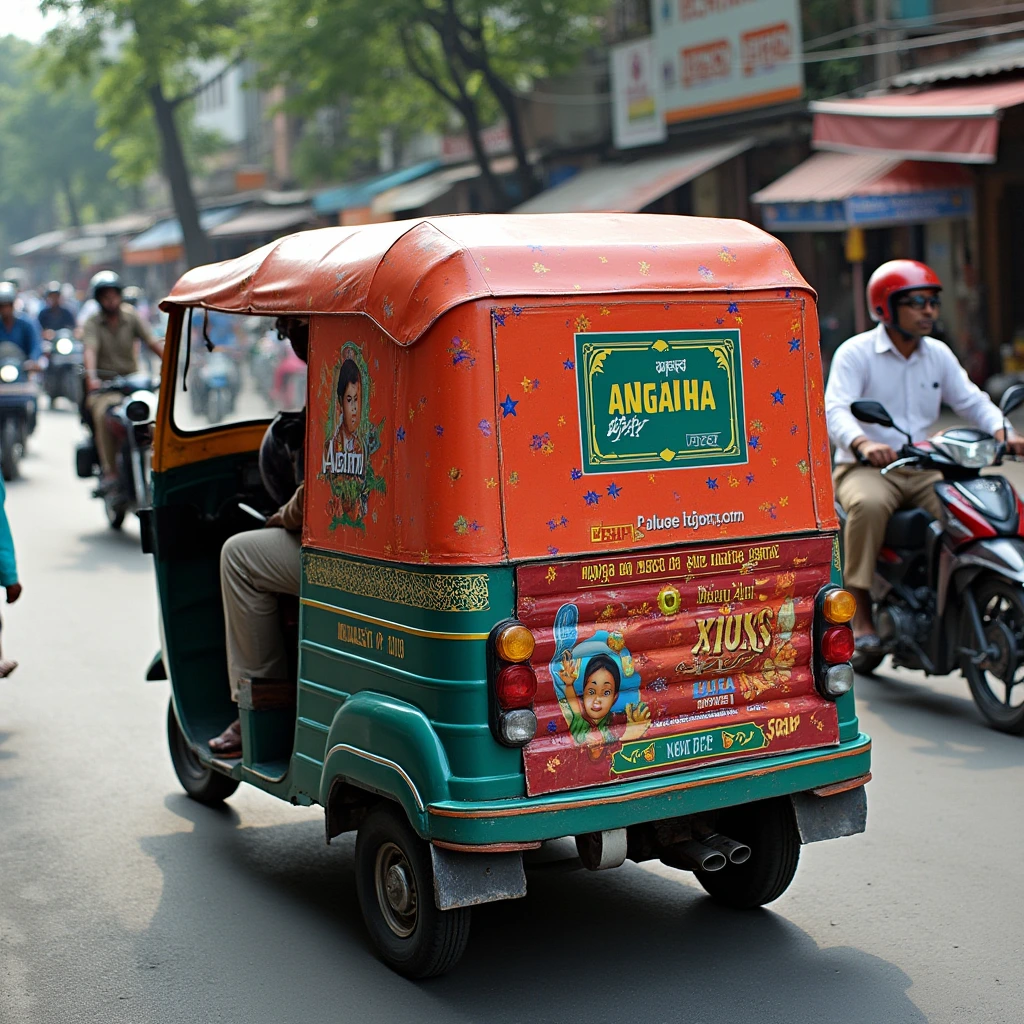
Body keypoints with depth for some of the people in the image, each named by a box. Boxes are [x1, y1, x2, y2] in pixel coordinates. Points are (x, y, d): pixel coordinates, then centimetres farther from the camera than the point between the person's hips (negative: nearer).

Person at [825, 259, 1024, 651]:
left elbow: (971, 400, 10)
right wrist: (862, 443, -40)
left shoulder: (939, 354, 14)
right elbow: (835, 409, -18)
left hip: (923, 469, 5)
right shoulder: (855, 352, -5)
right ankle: (861, 609, -26)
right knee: (869, 504, -37)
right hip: (864, 468, -5)